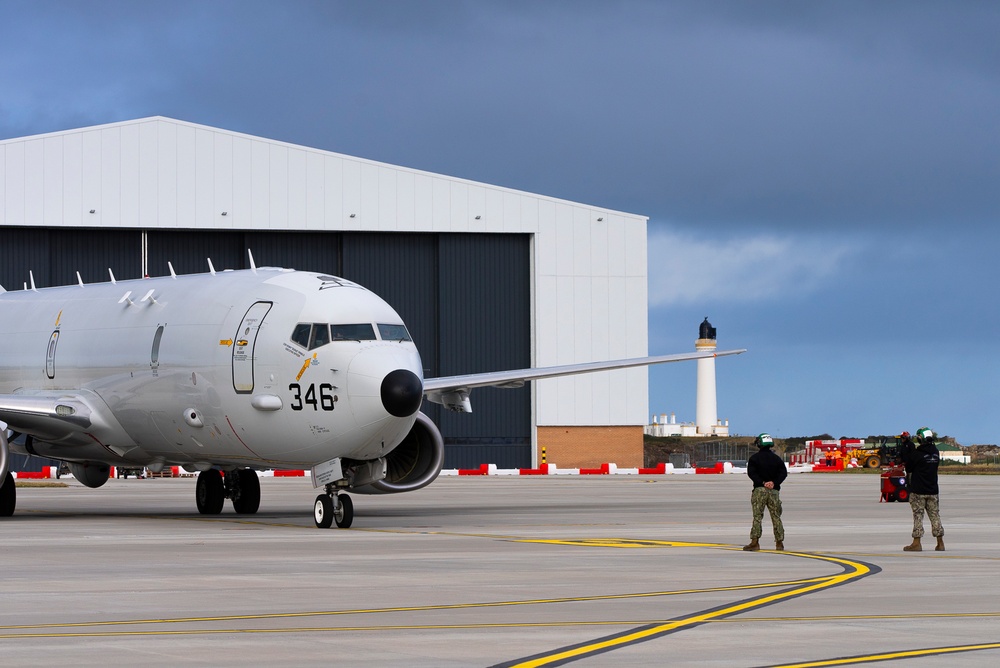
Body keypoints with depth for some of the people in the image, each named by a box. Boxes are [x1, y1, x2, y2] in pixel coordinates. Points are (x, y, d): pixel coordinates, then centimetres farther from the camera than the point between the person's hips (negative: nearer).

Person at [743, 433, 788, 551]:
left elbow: (751, 473, -11)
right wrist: (774, 482, -8)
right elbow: (784, 473, 1)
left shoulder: (754, 458, 0)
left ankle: (755, 542, -16)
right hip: (774, 490, 3)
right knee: (776, 517, 8)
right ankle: (779, 542, 9)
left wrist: (762, 482, -13)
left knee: (757, 516, -6)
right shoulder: (776, 458, 10)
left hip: (759, 489, -3)